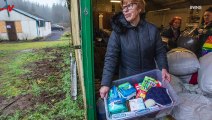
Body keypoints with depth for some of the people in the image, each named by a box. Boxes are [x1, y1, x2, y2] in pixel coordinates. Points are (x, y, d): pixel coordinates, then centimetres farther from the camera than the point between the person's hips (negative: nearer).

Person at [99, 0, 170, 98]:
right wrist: (106, 83, -26)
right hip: (127, 79, -2)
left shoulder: (152, 29, -6)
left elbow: (160, 52, 2)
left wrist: (163, 68, -17)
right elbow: (110, 57, -19)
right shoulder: (118, 31, -14)